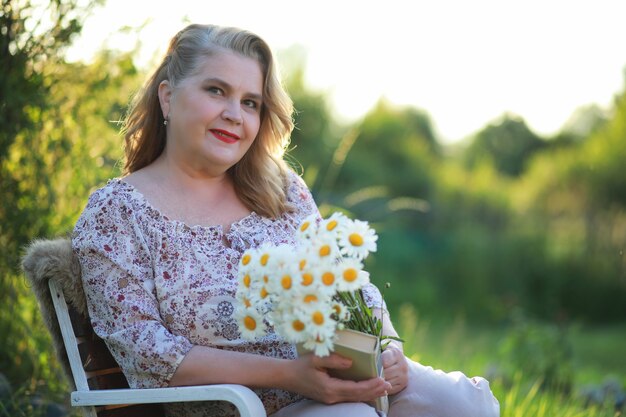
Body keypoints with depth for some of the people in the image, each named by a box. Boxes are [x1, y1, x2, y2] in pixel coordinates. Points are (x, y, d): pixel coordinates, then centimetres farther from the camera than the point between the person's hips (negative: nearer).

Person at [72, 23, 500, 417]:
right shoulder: (115, 211, -1)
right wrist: (288, 374, -20)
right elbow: (146, 354, -11)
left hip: (354, 382, 5)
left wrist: (385, 349, -9)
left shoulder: (281, 188, 13)